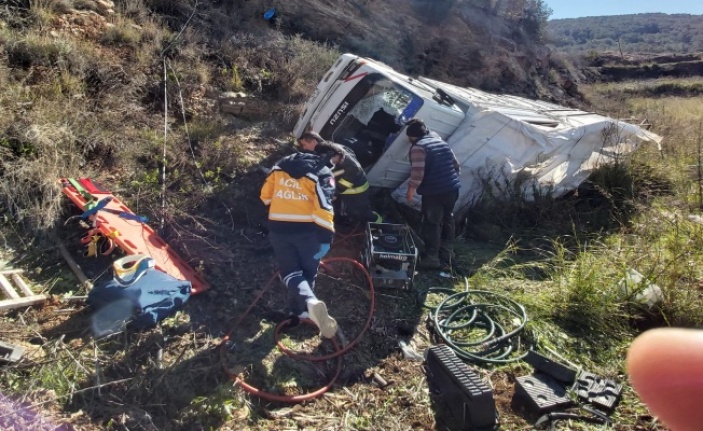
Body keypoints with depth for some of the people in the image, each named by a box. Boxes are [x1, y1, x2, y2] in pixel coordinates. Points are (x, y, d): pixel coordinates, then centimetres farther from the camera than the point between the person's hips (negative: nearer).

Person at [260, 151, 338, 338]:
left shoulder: (280, 166, 9)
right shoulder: (322, 174, -5)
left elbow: (265, 195, 14)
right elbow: (324, 207, -15)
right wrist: (326, 238, -14)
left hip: (278, 228, 3)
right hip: (306, 230, -3)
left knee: (290, 271, 8)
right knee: (308, 272, 17)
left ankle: (310, 303, -16)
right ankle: (300, 309, 29)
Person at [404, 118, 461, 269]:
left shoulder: (418, 147, -10)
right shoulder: (441, 142, 15)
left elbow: (417, 173, -19)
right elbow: (455, 164, 20)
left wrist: (410, 192, -9)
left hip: (434, 192, -7)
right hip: (452, 188, 8)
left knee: (432, 224, 3)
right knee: (447, 220, 19)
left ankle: (432, 257, 8)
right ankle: (447, 253, 30)